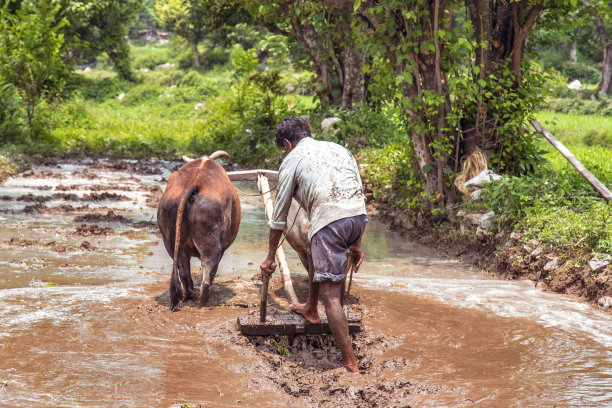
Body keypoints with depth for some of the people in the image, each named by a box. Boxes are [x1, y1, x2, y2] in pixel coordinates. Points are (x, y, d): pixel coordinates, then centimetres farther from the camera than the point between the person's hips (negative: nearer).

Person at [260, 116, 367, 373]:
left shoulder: (292, 160, 13)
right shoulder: (339, 149, 27)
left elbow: (279, 216, 16)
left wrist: (270, 257, 25)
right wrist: (356, 244, 30)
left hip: (329, 219, -7)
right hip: (358, 216, 7)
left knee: (330, 293, -4)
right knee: (316, 252, 35)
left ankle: (350, 364, -9)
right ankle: (310, 310, 51)